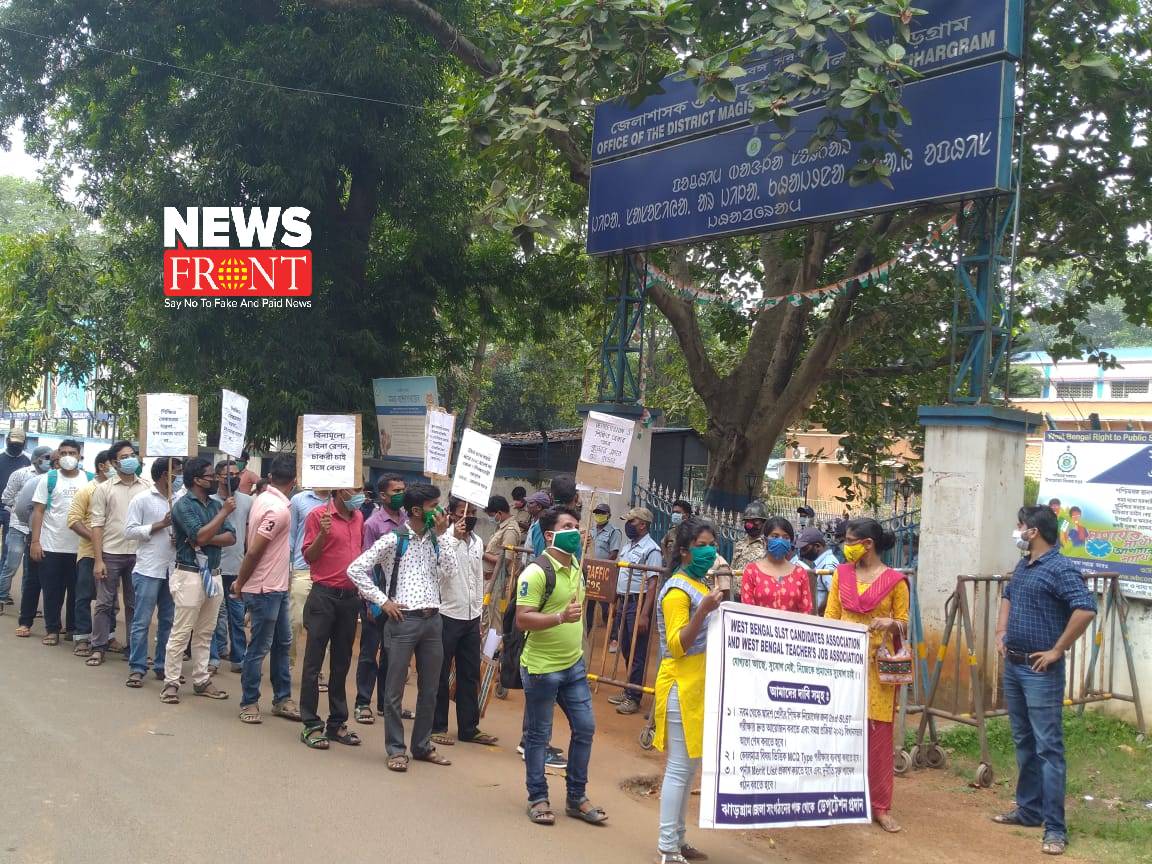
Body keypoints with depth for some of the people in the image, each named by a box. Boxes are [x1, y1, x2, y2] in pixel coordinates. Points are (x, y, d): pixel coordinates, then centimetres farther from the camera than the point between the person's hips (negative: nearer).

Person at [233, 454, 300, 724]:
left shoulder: (263, 498, 6)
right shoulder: (279, 509, -22)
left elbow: (251, 542, 13)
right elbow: (253, 551, -21)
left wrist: (241, 581, 17)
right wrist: (241, 584, -8)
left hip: (276, 588, 9)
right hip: (265, 590, -9)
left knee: (282, 643, 16)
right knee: (259, 648, 2)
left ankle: (282, 699, 24)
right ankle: (249, 703, 13)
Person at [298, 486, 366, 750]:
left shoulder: (359, 517, 10)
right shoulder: (318, 515, -7)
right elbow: (308, 556, -6)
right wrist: (323, 534, -22)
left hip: (350, 597, 6)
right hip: (324, 596, -6)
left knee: (341, 663, 11)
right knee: (314, 662, 1)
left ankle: (337, 723, 18)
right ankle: (311, 725, 5)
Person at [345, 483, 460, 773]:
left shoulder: (437, 540, 9)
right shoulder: (393, 540, -6)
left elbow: (448, 575, -2)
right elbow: (356, 569, -6)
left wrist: (443, 536, -6)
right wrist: (382, 600, -8)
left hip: (433, 619, 5)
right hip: (403, 619, -5)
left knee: (429, 689, 13)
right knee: (395, 689, 2)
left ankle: (422, 745, 26)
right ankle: (396, 749, 14)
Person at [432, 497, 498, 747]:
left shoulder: (477, 542, 11)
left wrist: (479, 613, 16)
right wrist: (454, 536, -28)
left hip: (471, 617, 7)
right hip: (447, 615, -7)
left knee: (470, 674, 11)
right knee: (440, 674, 5)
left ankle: (469, 727, 20)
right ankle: (436, 727, 15)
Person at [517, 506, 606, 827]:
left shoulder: (577, 568, 9)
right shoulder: (536, 572, -17)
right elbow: (522, 620, -21)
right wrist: (560, 617, -33)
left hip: (574, 665, 8)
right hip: (541, 668, -8)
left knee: (585, 727, 9)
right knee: (538, 735, 5)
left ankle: (577, 797, 22)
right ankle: (538, 798, 19)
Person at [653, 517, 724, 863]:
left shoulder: (701, 586, 14)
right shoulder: (677, 590, -14)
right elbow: (677, 645, -21)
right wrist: (703, 611, -31)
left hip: (701, 687, 9)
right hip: (682, 687, -9)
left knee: (690, 766, 14)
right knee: (679, 767, -6)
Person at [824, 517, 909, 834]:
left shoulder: (894, 580, -2)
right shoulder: (841, 574, 7)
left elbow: (904, 623, 3)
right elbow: (830, 617, 7)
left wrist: (891, 623, -19)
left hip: (878, 666, -2)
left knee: (878, 734, 2)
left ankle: (881, 806, 11)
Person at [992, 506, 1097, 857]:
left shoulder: (1059, 568, -16)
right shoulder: (1023, 565, 11)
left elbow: (1086, 609, -28)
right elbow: (1007, 597, 30)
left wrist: (1058, 650, -21)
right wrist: (1001, 633, 18)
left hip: (1040, 671, -9)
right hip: (1012, 666, 9)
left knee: (1048, 747, -6)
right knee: (1024, 743, 17)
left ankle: (1055, 828, -3)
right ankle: (1029, 810, 28)